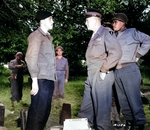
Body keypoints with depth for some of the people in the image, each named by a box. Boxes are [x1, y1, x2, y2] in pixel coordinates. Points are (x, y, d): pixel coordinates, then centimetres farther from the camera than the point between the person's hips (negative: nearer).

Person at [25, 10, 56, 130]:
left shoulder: (48, 37, 23)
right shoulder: (36, 35, -3)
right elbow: (31, 57, -12)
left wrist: (53, 79, 13)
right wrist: (35, 80, -18)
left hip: (50, 80, 9)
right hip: (42, 80, -8)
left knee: (45, 111, 11)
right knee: (38, 112, -8)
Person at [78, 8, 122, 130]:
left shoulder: (106, 33, -8)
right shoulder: (94, 36, 19)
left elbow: (116, 53, -21)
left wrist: (104, 70, -17)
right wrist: (90, 75, 17)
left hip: (101, 77, -9)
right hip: (91, 78, 9)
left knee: (102, 111, -2)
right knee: (85, 110, 13)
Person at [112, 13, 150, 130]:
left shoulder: (132, 32, 1)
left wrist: (138, 54, -6)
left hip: (129, 69, -7)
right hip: (117, 71, 7)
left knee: (134, 98, -7)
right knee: (123, 99, 9)